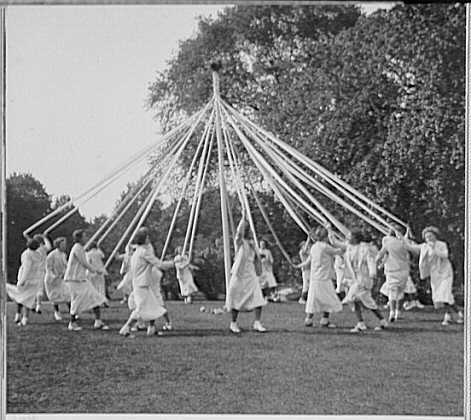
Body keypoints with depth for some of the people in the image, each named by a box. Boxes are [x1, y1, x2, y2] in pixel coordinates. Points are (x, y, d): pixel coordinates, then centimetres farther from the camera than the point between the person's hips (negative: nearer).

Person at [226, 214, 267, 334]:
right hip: (239, 274, -5)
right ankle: (233, 323, 17)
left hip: (251, 274, 5)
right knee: (237, 298, 3)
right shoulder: (239, 241, -5)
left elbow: (256, 258, 22)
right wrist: (243, 218, -19)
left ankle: (257, 323, -4)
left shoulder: (251, 242, 12)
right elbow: (239, 232, -26)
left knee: (258, 298, -8)